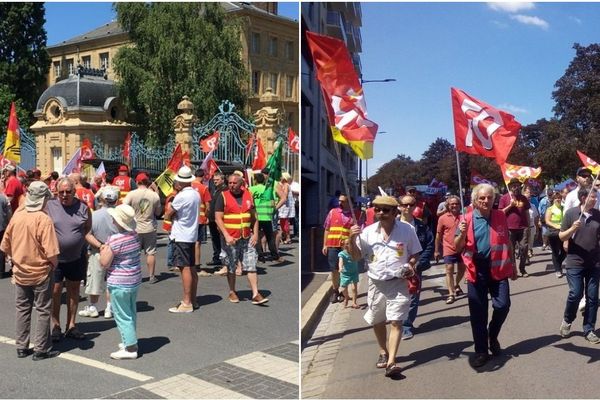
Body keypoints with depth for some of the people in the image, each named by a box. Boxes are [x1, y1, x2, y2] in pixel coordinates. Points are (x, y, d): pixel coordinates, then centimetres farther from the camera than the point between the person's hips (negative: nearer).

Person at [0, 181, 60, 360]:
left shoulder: (16, 216, -4)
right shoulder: (44, 219, -20)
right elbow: (51, 253, -23)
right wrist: (54, 265, -3)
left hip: (20, 272, 5)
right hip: (41, 273, -5)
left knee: (22, 309, 17)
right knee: (43, 311, 8)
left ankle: (21, 347, 25)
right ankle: (41, 349, 14)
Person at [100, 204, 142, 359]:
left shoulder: (116, 239, -22)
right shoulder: (134, 235, 1)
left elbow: (104, 263, -19)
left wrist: (103, 250, -1)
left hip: (119, 283, -8)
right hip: (135, 280, 8)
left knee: (122, 316, 2)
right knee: (131, 313, 20)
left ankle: (130, 348, 5)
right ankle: (130, 341, 33)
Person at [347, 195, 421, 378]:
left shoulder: (407, 230, -5)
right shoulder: (368, 231, -1)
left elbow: (414, 254, 6)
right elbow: (356, 256, 3)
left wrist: (410, 265, -14)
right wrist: (352, 239, -13)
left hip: (398, 283, -3)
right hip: (376, 283, 3)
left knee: (396, 321, -11)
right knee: (377, 321, 16)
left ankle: (391, 362, -11)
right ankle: (383, 353, 37)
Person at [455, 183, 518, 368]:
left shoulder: (501, 217, 3)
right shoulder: (467, 219, -1)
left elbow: (508, 243, 12)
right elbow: (457, 247, 2)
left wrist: (513, 265, 14)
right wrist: (462, 234, -18)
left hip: (498, 268, 1)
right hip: (476, 270, -1)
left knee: (502, 305, -3)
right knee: (478, 312, 4)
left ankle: (493, 337, 27)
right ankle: (481, 350, 17)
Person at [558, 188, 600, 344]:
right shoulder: (571, 213, -6)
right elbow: (561, 237, -3)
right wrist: (572, 229, -21)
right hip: (575, 262, -3)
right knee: (576, 294, -7)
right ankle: (567, 321, 20)